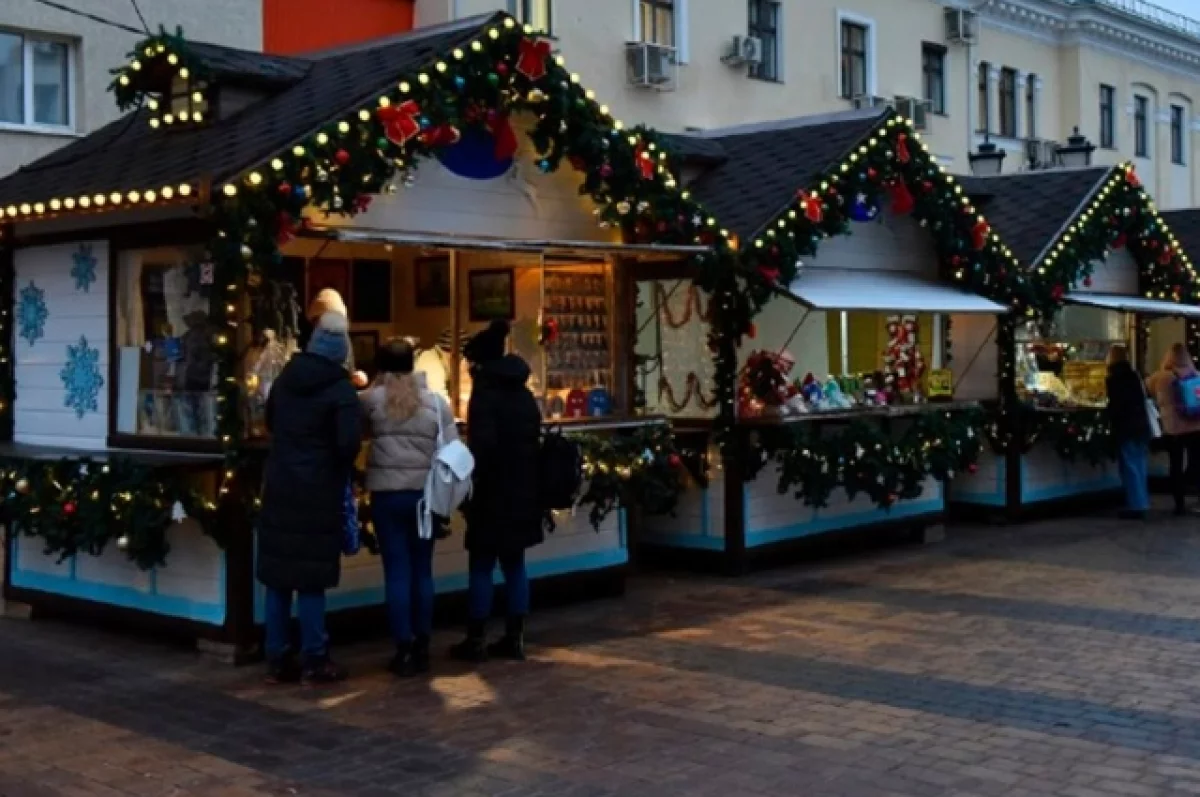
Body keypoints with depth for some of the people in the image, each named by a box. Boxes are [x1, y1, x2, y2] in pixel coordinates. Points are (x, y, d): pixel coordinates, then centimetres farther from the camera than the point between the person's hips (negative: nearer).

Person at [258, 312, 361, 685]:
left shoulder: (285, 378, 8)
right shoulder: (340, 390, -12)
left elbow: (270, 423, 22)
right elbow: (349, 444, -19)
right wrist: (339, 468, 0)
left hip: (279, 486, 5)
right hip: (318, 491, -5)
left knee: (278, 574, 8)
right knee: (311, 576, -1)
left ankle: (277, 660, 13)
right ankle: (314, 661, 4)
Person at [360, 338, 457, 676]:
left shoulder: (370, 399, -3)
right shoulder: (435, 401, 2)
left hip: (387, 494, -2)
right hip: (425, 494, 2)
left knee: (397, 571, 2)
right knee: (422, 569, 10)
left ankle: (404, 650, 4)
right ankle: (422, 648, 16)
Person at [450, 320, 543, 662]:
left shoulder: (485, 393, -12)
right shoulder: (524, 393, 12)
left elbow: (482, 446, -20)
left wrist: (472, 486, -11)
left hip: (493, 494, -7)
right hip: (522, 493, 7)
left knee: (481, 567, 0)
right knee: (514, 564, 11)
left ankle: (476, 640, 4)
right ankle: (514, 638, 13)